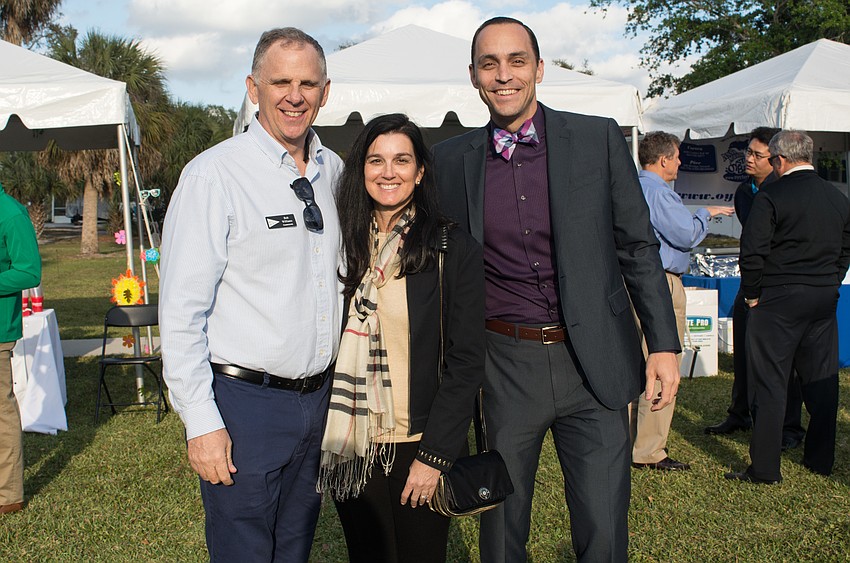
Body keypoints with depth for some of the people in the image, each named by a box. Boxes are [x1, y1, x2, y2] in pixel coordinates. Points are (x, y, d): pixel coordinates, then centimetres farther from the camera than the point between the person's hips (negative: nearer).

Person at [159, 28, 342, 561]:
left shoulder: (334, 171, 7)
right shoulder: (214, 174, -12)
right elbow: (181, 310, -13)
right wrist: (201, 421, -16)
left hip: (318, 397, 6)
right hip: (244, 402, -6)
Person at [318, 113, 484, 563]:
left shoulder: (454, 250, -7)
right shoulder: (344, 246, 3)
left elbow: (466, 361, -8)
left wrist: (435, 454, -12)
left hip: (420, 447, -3)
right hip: (351, 446, 3)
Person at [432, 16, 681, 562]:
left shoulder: (599, 138, -1)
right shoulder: (452, 159, 3)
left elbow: (638, 246, 3)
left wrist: (664, 343, -1)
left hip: (593, 363, -1)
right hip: (505, 367, 2)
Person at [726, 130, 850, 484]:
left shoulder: (771, 196, -12)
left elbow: (753, 251, -15)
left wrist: (752, 293, -3)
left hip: (777, 299, -6)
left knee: (769, 384, -1)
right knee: (822, 382, 14)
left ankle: (765, 468, 2)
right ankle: (821, 460, 24)